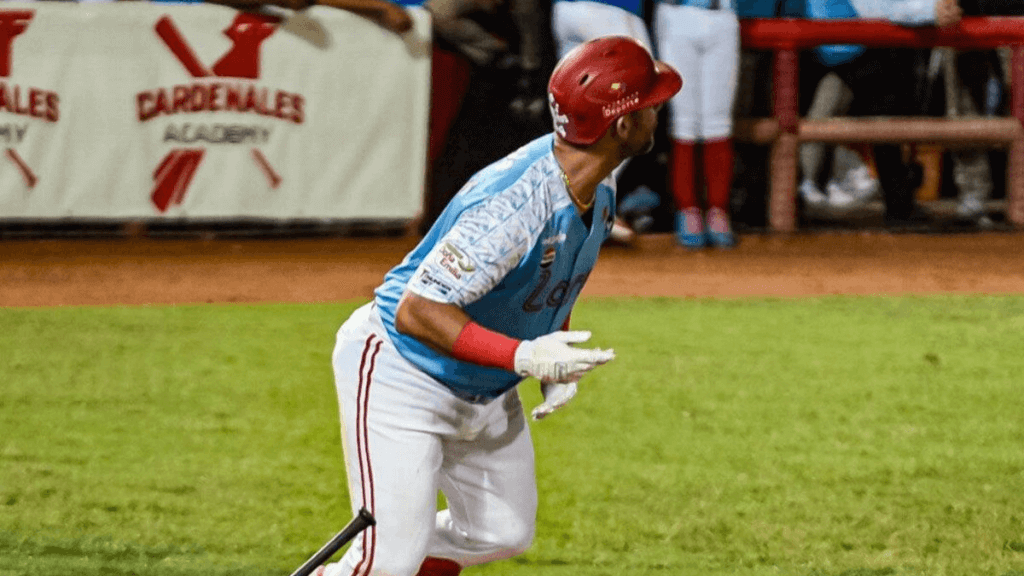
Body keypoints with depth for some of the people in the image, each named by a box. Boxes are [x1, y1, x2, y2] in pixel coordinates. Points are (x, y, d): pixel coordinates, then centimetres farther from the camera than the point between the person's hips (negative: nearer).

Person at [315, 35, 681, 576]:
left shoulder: (597, 185, -6)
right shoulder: (512, 206, -35)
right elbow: (416, 311, -34)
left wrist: (558, 355, 0)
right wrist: (525, 357, -39)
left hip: (485, 388, 9)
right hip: (402, 373, -9)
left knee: (504, 532, 16)